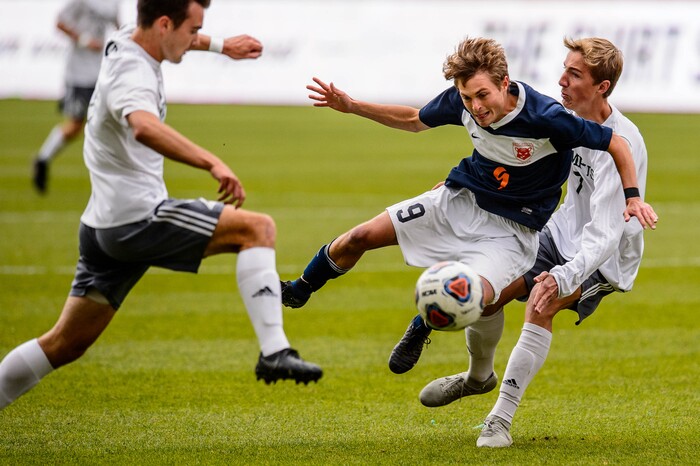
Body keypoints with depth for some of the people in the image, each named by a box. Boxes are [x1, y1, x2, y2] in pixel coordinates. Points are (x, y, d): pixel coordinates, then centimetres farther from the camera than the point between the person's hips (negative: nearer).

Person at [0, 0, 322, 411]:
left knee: (67, 343, 13)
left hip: (106, 224, 10)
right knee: (258, 228, -9)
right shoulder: (132, 75, -18)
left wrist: (221, 45, 43)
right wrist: (212, 162, -48)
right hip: (137, 217, -10)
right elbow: (144, 127, -43)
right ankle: (274, 353, -19)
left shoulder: (127, 42, 11)